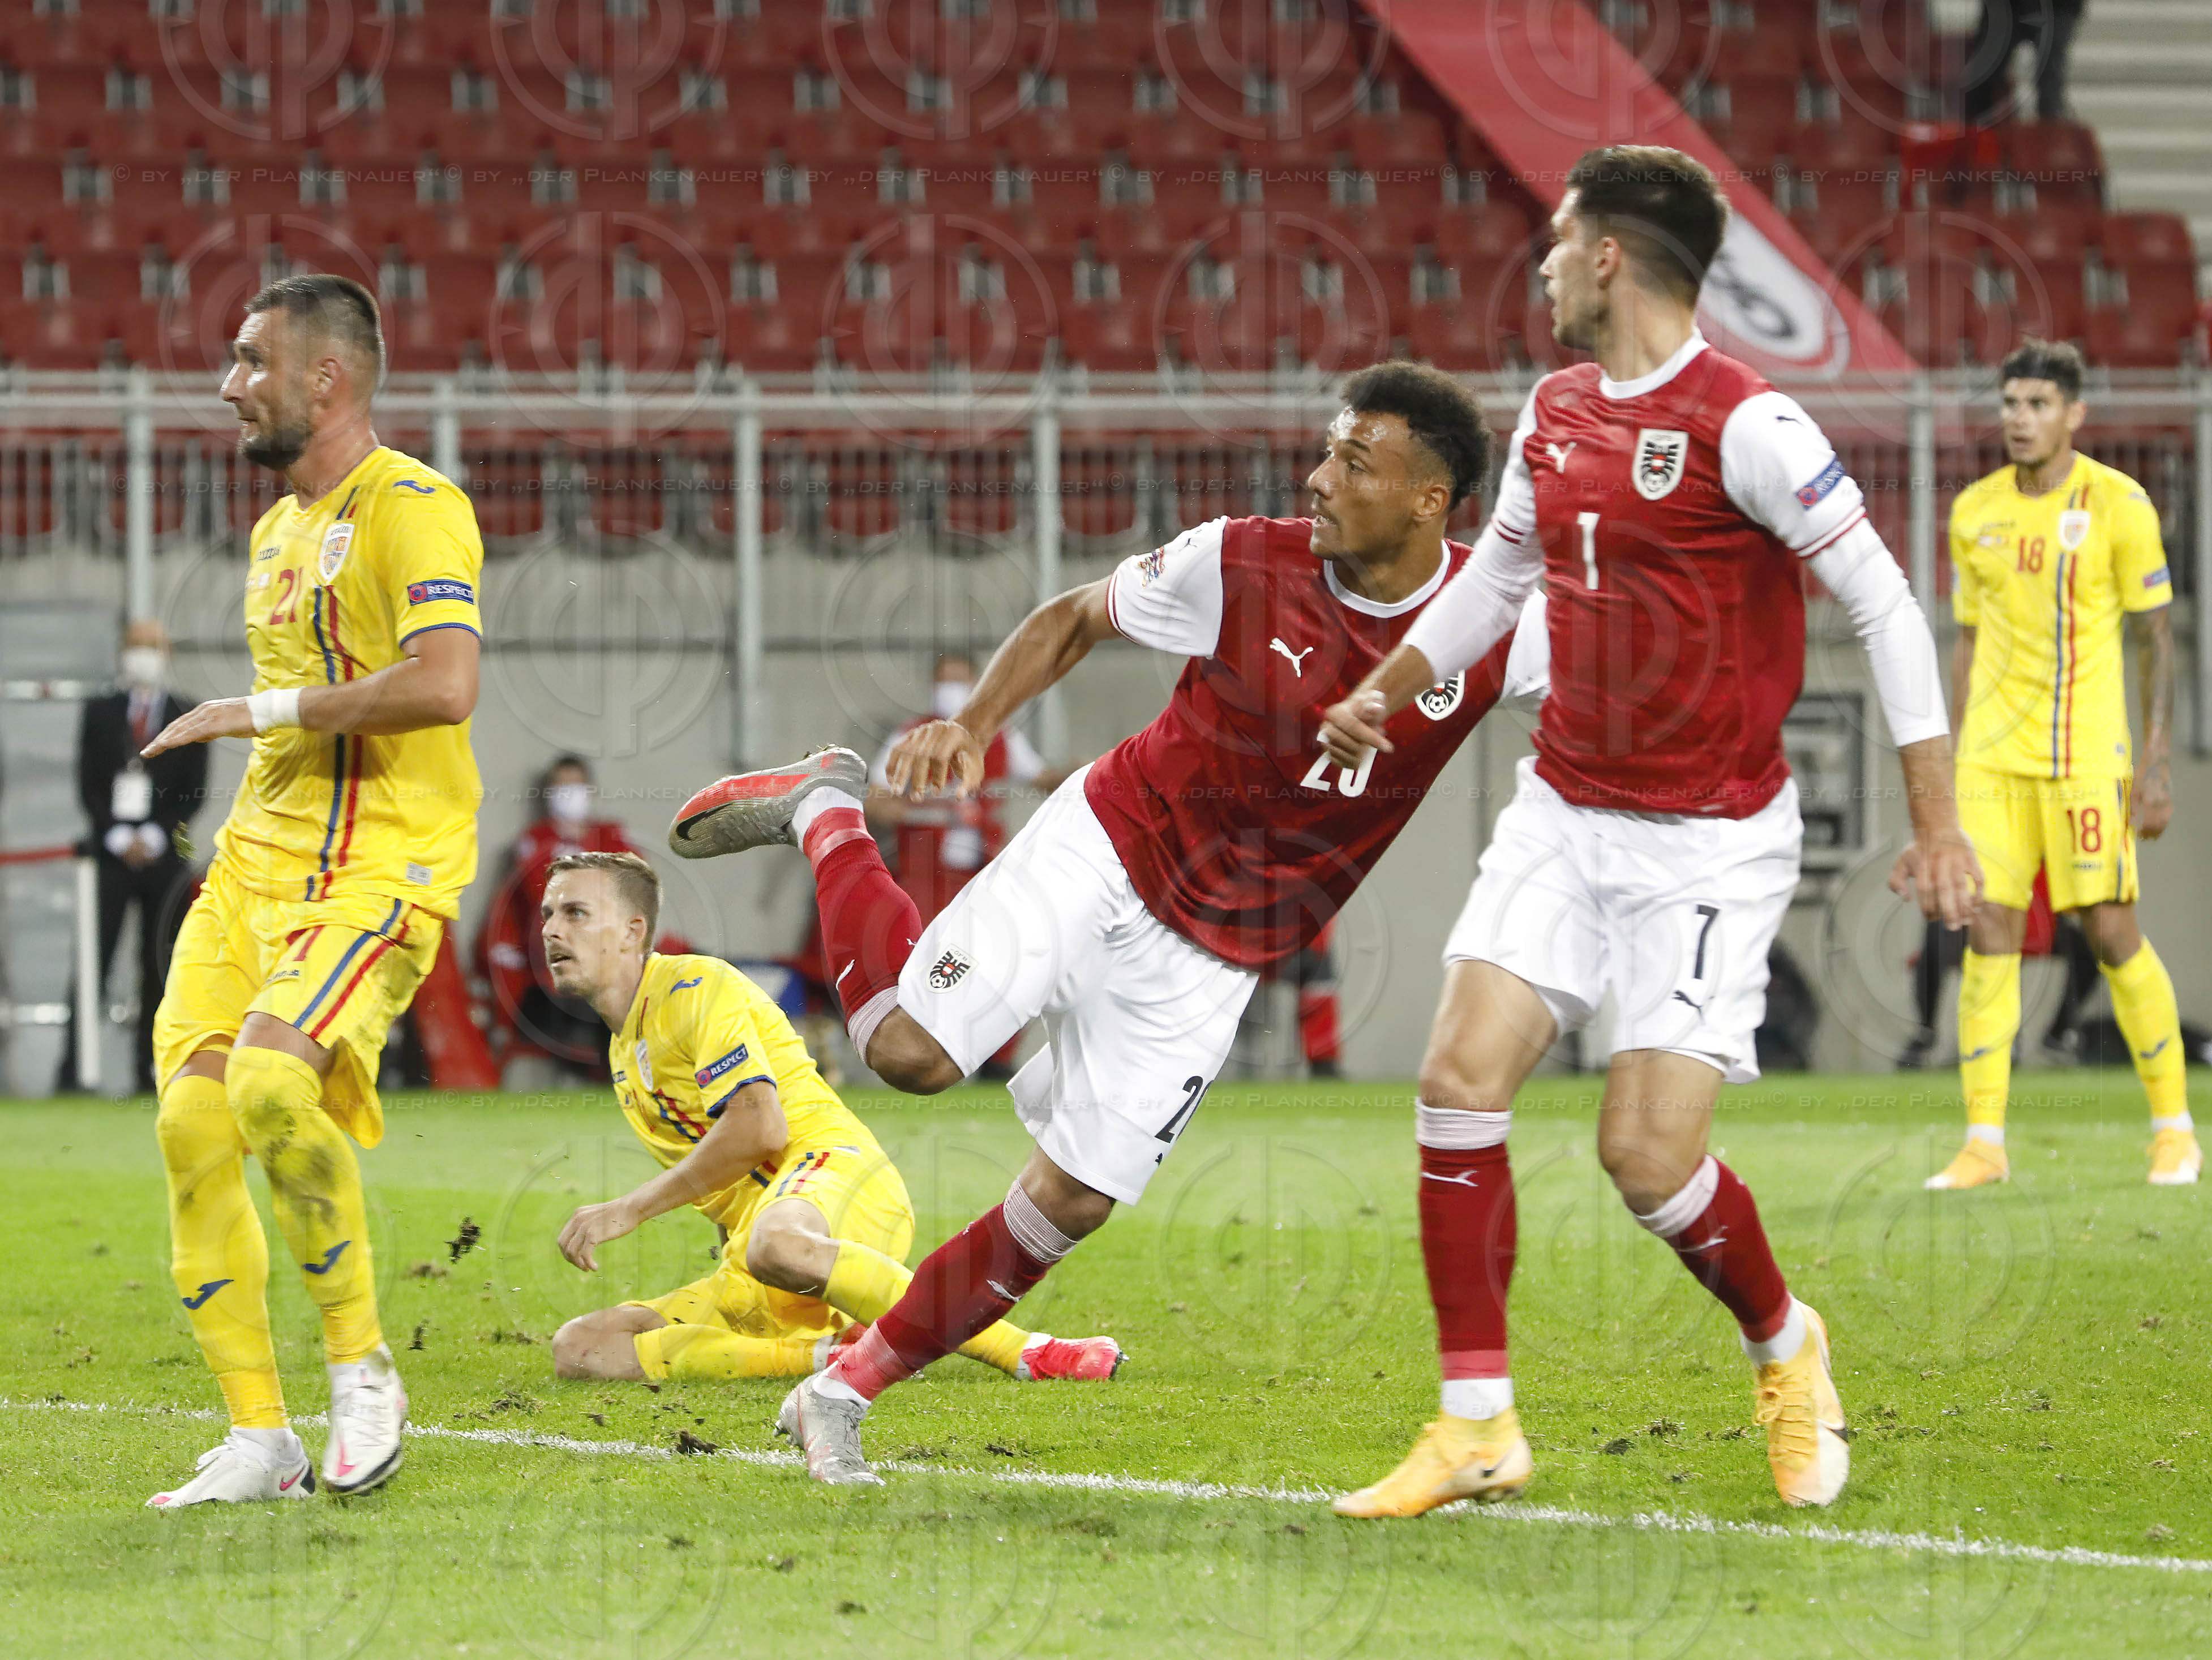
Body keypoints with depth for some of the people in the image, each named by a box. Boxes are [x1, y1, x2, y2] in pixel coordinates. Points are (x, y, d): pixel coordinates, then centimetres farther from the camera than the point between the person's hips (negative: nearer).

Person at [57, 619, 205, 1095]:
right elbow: (88, 784, 5)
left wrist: (155, 837, -9)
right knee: (93, 964, -7)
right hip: (111, 854, 0)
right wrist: (117, 836, -8)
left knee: (159, 967, -2)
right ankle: (70, 1070, -9)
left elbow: (193, 792, 4)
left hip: (164, 855, 0)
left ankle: (147, 1070, -1)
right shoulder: (99, 713, 11)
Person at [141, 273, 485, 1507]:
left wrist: (266, 710, -16)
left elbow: (444, 684, -23)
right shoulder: (277, 531, 21)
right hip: (258, 852, 9)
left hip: (377, 868, -9)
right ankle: (261, 1440, 1)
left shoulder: (412, 508, -9)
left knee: (272, 1080, -30)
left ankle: (363, 1363, -11)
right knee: (192, 1119, -6)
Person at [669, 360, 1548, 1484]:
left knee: (1071, 1201, -3)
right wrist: (974, 724, -12)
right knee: (913, 1052, -18)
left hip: (1212, 959, 2)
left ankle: (845, 1393, 13)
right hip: (1107, 846, -2)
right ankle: (825, 813, 10)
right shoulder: (1241, 566, -12)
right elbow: (1076, 618, 1)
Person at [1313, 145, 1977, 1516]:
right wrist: (1384, 693, 19)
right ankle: (1480, 1429, -1)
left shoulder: (1744, 425, -16)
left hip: (1711, 839, -6)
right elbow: (1494, 577, 27)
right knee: (1462, 1077, -8)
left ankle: (1787, 1350, 21)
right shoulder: (1555, 416, 7)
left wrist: (1939, 822, -16)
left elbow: (1885, 605, -14)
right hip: (1565, 811, 7)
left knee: (1648, 1153, -10)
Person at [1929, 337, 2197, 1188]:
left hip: (2085, 750, -4)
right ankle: (1984, 1143, -2)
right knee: (1989, 933, -3)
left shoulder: (2117, 504, -4)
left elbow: (2157, 639, -3)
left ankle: (2175, 1129, 10)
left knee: (2112, 934, -5)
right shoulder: (1975, 511, 9)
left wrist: (2158, 765, -9)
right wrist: (1950, 767, 13)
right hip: (1994, 756, 4)